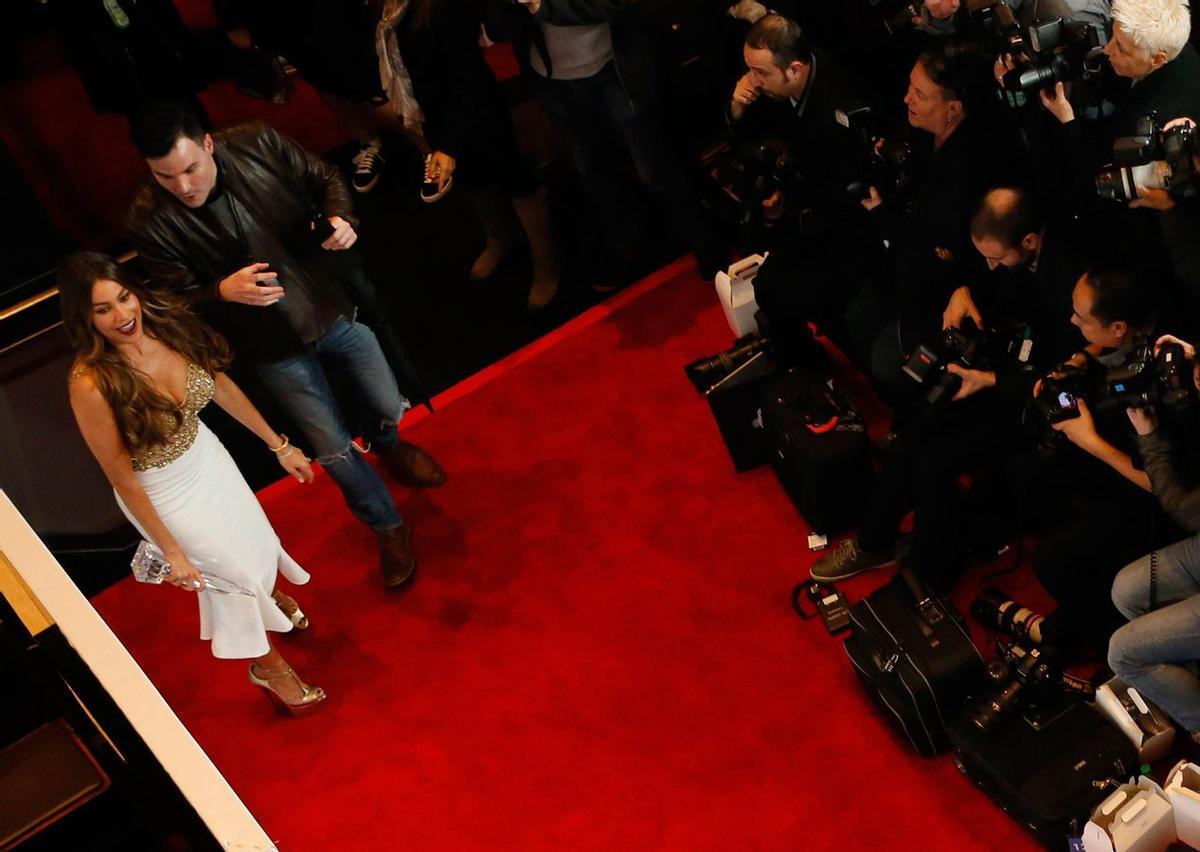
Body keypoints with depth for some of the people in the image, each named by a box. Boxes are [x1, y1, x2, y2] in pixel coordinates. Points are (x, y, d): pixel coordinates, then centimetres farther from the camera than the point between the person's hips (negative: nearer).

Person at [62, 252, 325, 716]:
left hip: (207, 456, 5)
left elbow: (222, 386, -4)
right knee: (230, 569, 14)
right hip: (164, 492, -5)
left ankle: (273, 594, 66)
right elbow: (123, 479, -24)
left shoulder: (169, 321, -21)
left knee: (256, 536, 27)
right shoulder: (91, 383, -35)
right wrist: (173, 552, -18)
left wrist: (279, 446, 4)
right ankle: (267, 665, 46)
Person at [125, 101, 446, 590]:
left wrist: (340, 220, -22)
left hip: (337, 305, 2)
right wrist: (222, 292, -36)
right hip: (274, 346, -2)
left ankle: (387, 447, 58)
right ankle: (388, 529, 35)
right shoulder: (151, 221, -22)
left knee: (391, 408, 17)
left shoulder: (257, 145, -17)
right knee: (333, 450, 6)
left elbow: (325, 180, -1)